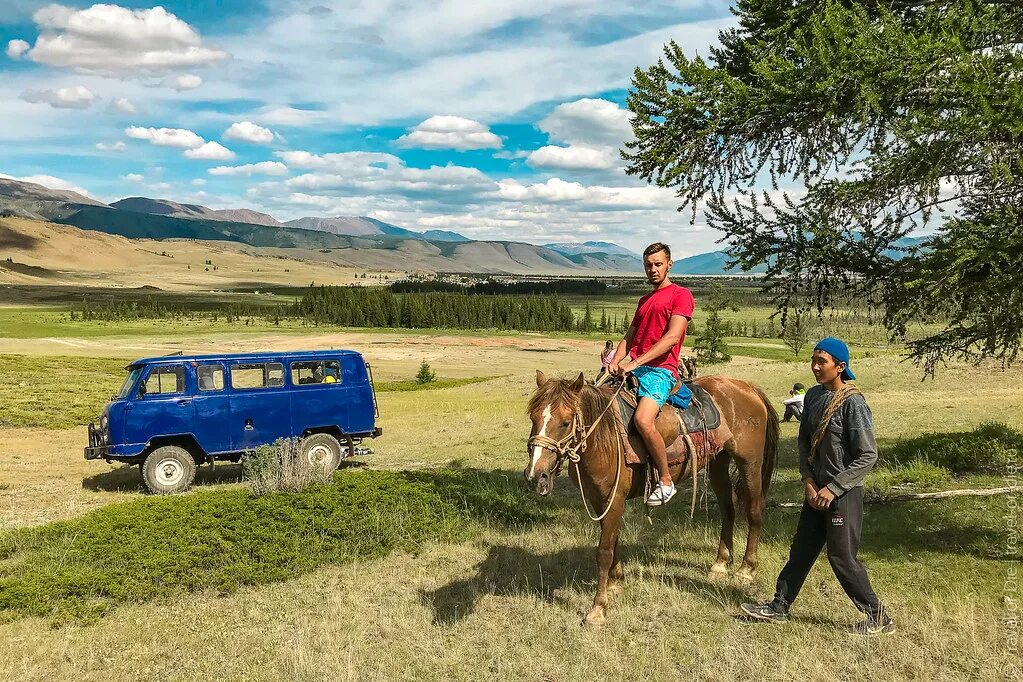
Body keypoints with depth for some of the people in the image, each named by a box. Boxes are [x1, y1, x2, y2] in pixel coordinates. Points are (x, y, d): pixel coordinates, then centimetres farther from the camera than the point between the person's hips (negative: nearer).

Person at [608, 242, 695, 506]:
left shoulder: (681, 295, 1)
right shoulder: (645, 300, 26)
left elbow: (672, 338, -12)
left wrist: (635, 363, -20)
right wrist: (615, 362, 0)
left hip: (660, 370, -8)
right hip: (633, 368, 8)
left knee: (642, 420, -30)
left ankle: (666, 481, -13)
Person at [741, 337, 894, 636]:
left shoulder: (853, 403, -17)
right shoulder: (813, 396, 5)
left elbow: (868, 456, -17)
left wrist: (833, 488, -18)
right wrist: (808, 480, -2)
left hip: (844, 492, -7)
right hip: (817, 489, 7)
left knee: (842, 556, -1)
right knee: (801, 549, 14)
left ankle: (878, 617, 15)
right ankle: (779, 608, 25)